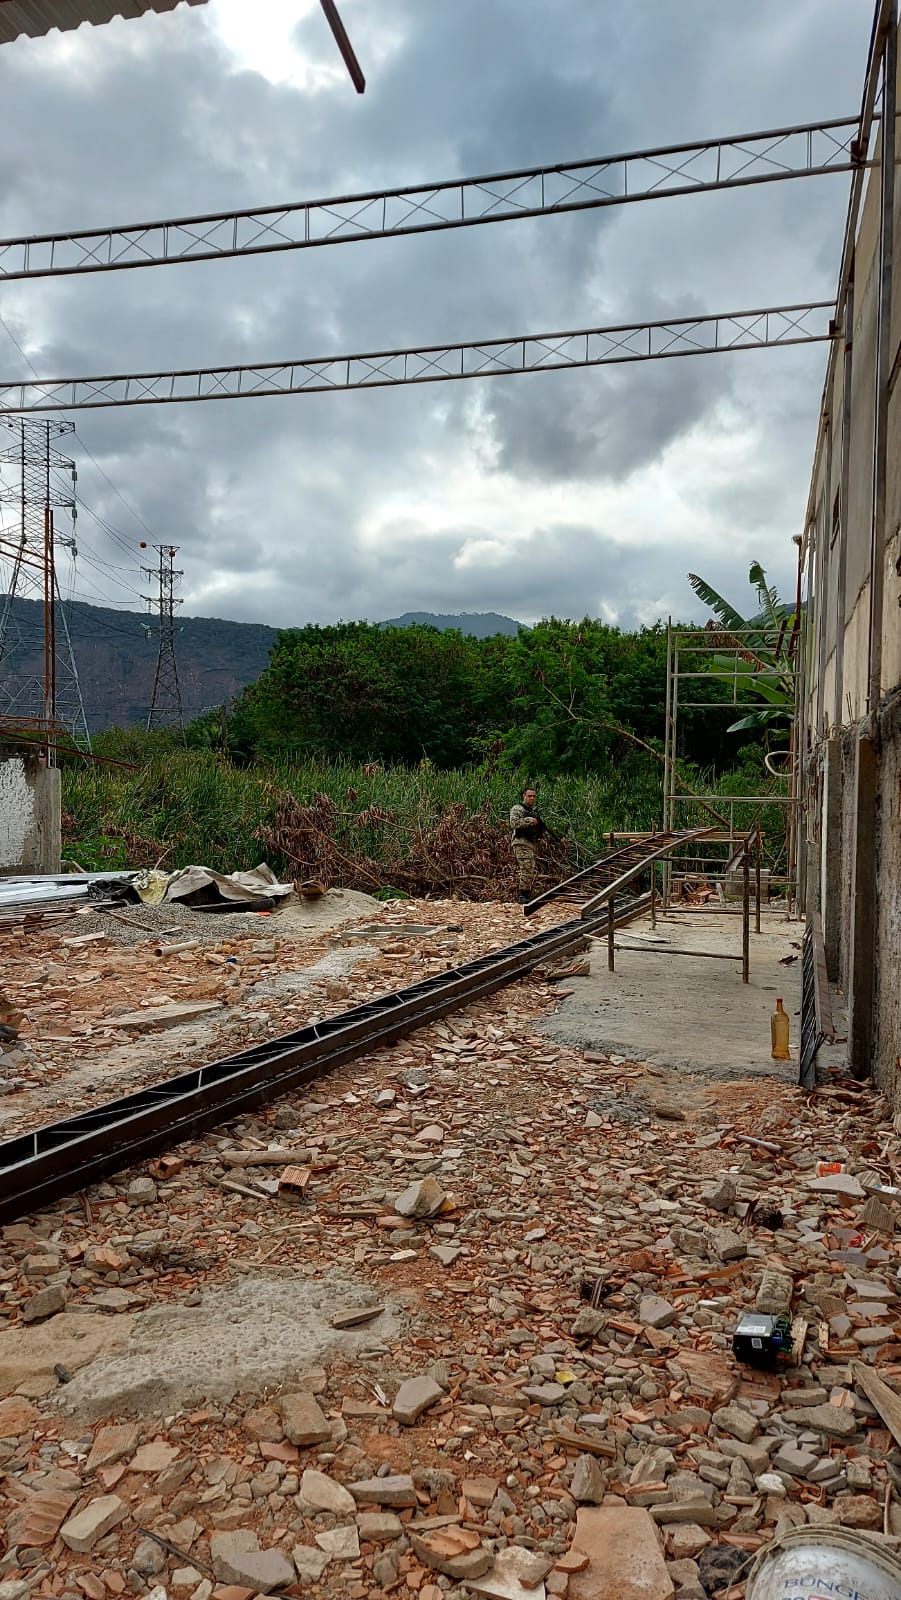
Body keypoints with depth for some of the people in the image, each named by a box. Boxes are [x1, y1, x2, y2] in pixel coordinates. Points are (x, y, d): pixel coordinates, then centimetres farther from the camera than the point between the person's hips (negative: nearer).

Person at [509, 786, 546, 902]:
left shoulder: (535, 811, 23)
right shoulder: (517, 809, -1)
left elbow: (540, 828, 28)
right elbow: (514, 823, -18)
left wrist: (543, 832, 6)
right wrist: (530, 821, -18)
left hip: (532, 844, 9)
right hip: (521, 843, -9)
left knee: (531, 871, 8)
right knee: (527, 868, -16)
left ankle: (528, 895, 12)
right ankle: (523, 895, -16)